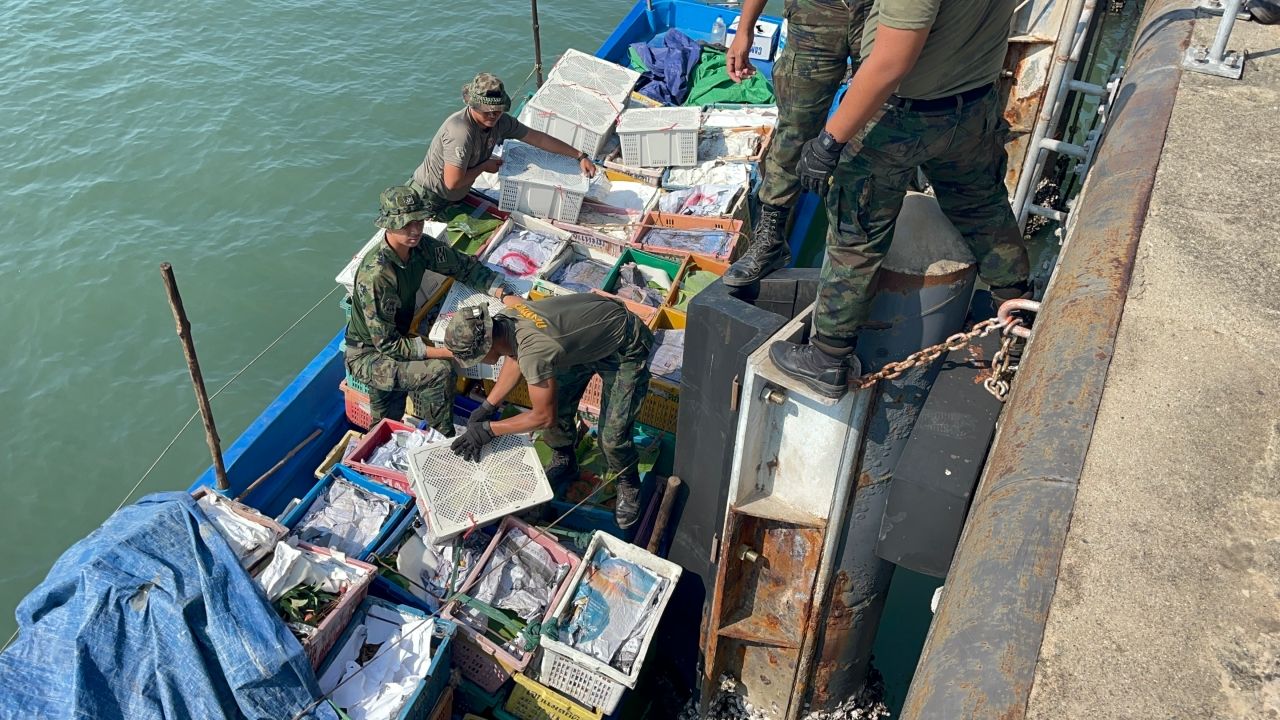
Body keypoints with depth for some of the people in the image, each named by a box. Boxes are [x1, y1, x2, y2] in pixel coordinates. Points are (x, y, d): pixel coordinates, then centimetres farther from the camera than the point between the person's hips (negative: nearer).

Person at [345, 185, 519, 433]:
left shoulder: (420, 246, -10)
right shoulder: (375, 274, -31)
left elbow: (464, 265, 5)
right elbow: (387, 344, -28)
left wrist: (503, 294, -10)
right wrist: (447, 352, -29)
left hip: (400, 340, 7)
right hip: (368, 354, -7)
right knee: (440, 372, -24)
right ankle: (446, 442, -4)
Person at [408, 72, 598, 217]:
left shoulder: (500, 122, -12)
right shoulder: (461, 132, -36)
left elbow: (539, 139, -3)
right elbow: (452, 182, -35)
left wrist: (580, 156, -3)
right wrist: (485, 166, -18)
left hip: (455, 197, 8)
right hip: (428, 199, -7)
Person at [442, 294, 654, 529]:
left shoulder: (533, 351, -39)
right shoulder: (504, 319, -15)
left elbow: (544, 417, -25)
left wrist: (488, 429, -15)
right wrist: (486, 407, 3)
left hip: (625, 349, -8)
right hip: (588, 338, 8)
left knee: (613, 436, -9)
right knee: (557, 406, 8)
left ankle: (628, 484, 22)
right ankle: (564, 464, 35)